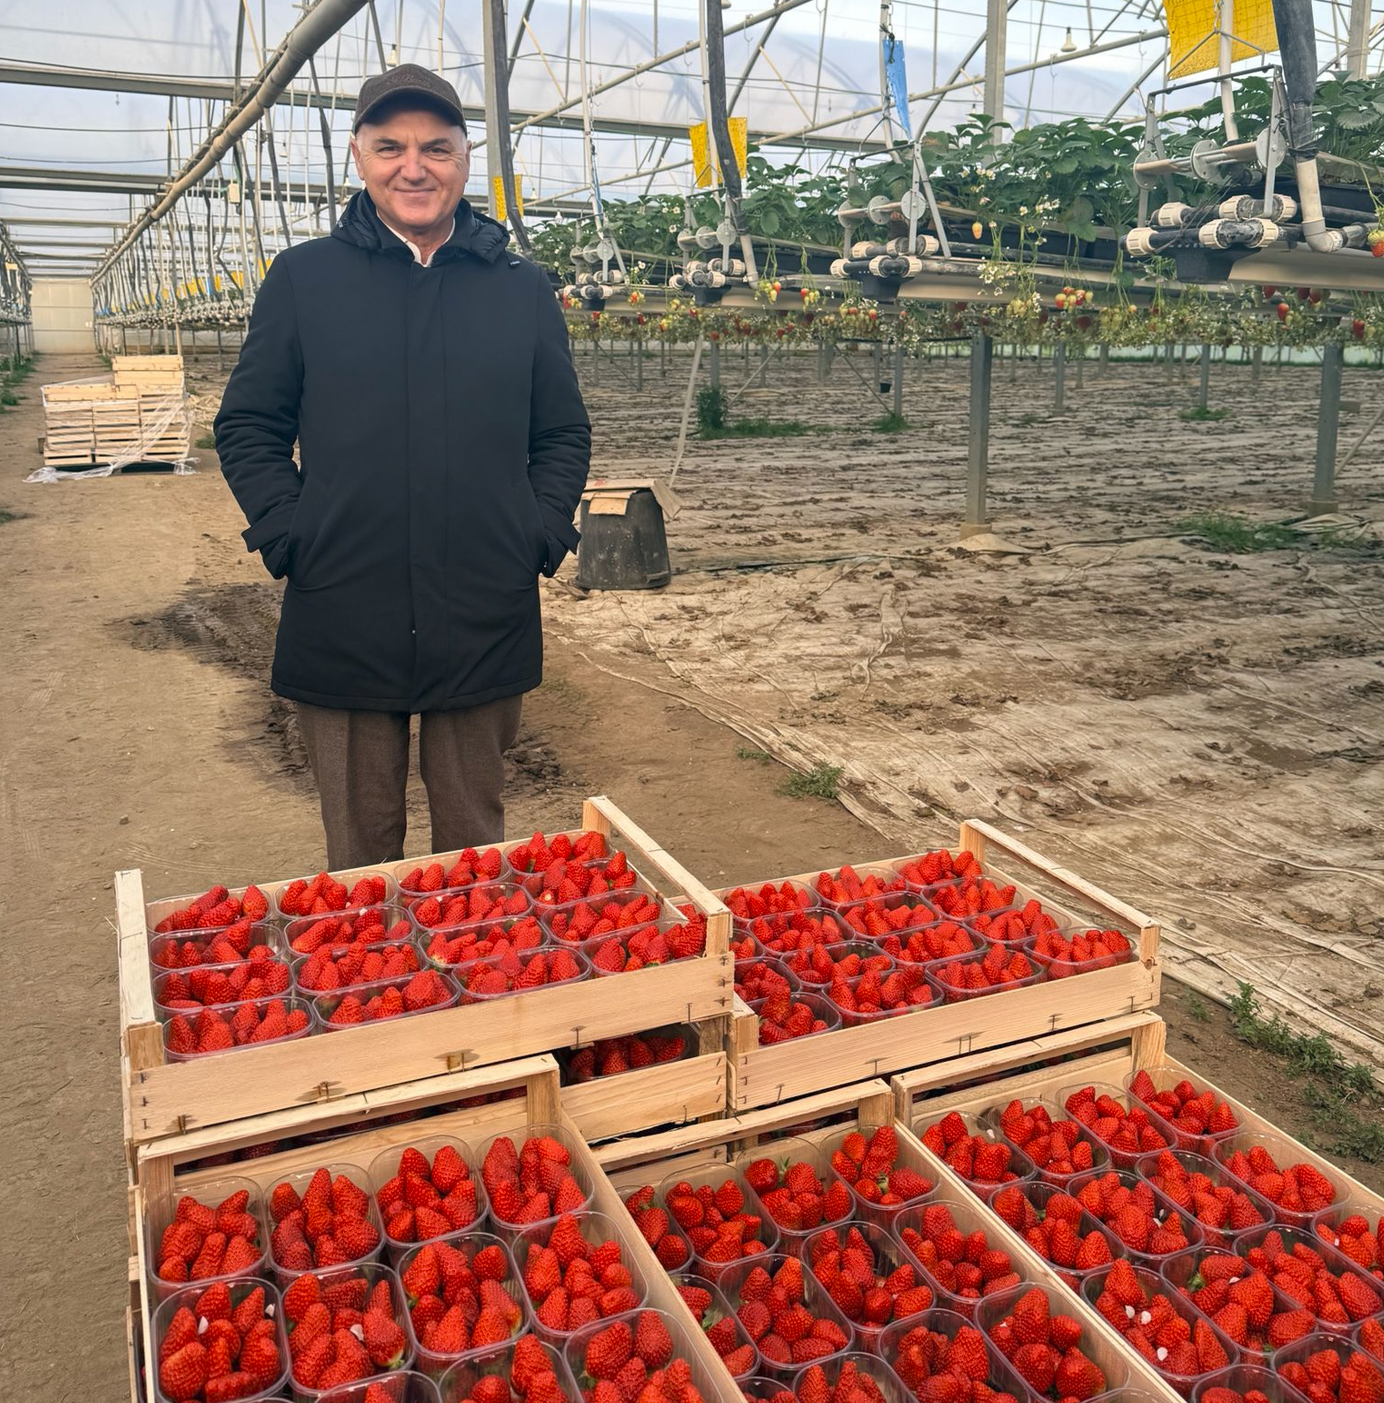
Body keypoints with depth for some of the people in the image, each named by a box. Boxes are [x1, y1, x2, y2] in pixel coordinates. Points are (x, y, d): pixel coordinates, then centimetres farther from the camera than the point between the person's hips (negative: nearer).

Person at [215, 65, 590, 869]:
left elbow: (565, 433, 12)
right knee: (361, 850, 12)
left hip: (485, 625, 1)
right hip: (342, 623, -1)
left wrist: (544, 532, -2)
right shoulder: (304, 278, 4)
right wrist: (288, 535, -6)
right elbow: (249, 427, 7)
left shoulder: (525, 289, 8)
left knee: (475, 847, 15)